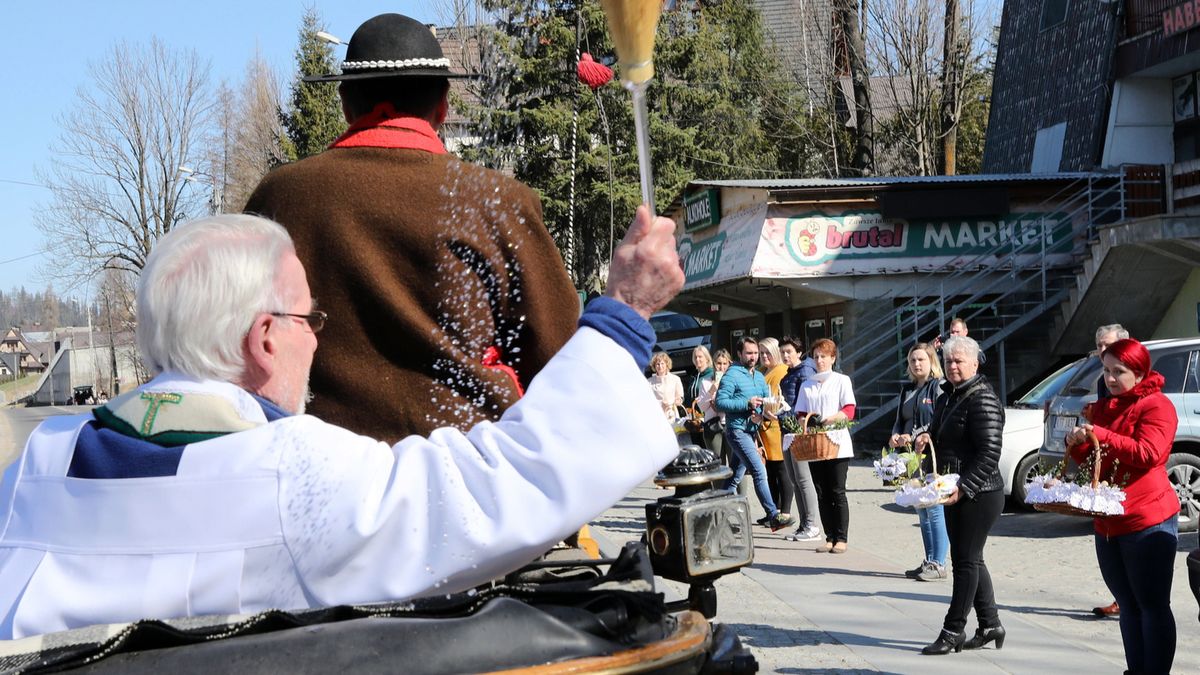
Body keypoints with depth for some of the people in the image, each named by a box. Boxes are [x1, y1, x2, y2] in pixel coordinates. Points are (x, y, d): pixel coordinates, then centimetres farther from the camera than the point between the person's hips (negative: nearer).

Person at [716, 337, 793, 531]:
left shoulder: (759, 377, 16)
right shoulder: (732, 375, -8)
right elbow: (720, 402, -15)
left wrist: (762, 414, -9)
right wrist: (747, 404, -20)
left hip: (751, 431, 8)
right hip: (737, 431, -8)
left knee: (734, 477, 12)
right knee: (759, 472, -15)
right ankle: (774, 517, -17)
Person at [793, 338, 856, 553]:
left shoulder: (842, 381, 5)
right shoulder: (807, 385, 17)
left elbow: (849, 411, -5)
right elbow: (800, 414, 15)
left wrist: (833, 418, -24)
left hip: (837, 444, -4)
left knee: (837, 493, -5)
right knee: (822, 494, 4)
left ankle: (841, 538, 0)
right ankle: (830, 537, 10)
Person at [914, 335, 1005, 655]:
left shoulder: (983, 400, -15)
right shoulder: (947, 396, 14)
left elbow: (989, 453, -20)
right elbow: (941, 435, 27)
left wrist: (963, 487, -25)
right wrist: (926, 437, 3)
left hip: (978, 495, -10)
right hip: (956, 493, 10)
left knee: (966, 561, -4)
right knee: (968, 560, 14)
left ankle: (953, 631, 1)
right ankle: (990, 625, 23)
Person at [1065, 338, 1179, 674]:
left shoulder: (1156, 405, -5)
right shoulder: (1102, 408, 17)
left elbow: (1148, 453, -19)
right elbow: (1091, 459, 21)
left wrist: (1101, 435, -23)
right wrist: (1077, 444, -1)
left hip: (1147, 521, -7)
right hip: (1108, 521, 7)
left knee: (1152, 604, -4)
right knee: (1128, 605, 12)